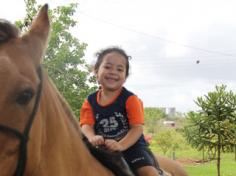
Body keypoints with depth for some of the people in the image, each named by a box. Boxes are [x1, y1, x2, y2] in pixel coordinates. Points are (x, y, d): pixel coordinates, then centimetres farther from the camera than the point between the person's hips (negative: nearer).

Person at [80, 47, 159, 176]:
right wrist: (92, 138, -34)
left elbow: (137, 128, -15)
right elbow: (86, 125, -9)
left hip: (131, 146, -3)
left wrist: (120, 145, -32)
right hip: (103, 149, 4)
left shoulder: (130, 99, -8)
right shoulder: (90, 101, 2)